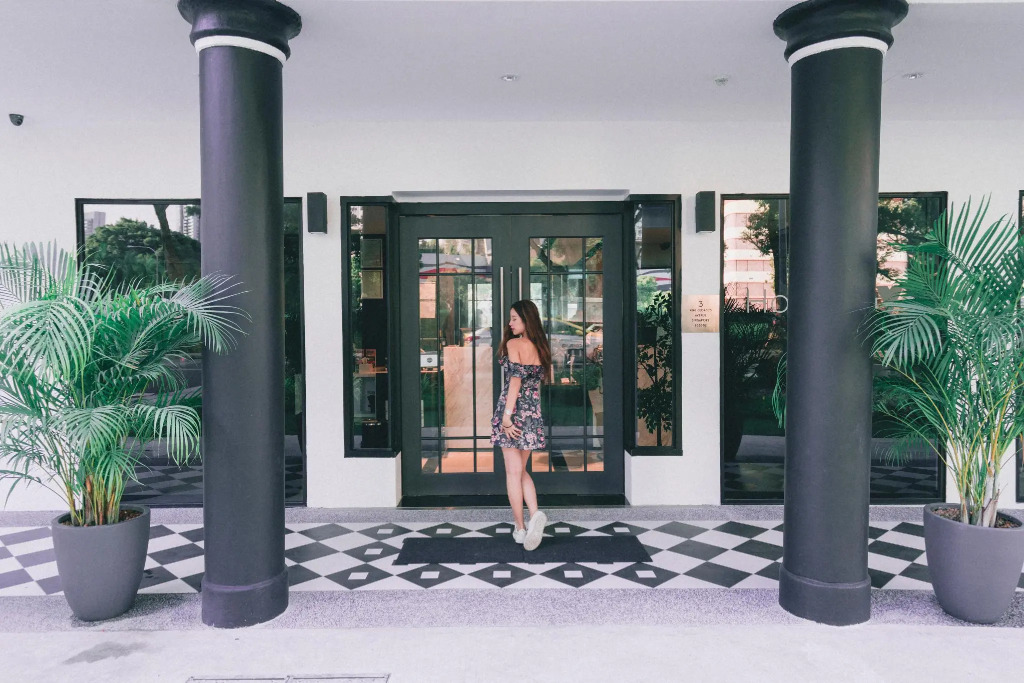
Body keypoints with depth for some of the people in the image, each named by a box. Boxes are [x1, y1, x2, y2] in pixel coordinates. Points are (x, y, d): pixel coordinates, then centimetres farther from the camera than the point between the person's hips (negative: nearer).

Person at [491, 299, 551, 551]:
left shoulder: (514, 344, -7)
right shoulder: (540, 347, 11)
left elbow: (515, 379, -16)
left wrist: (507, 414, -19)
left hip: (514, 409, -6)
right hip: (534, 413, 6)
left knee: (513, 472, 2)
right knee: (522, 470, 16)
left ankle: (520, 528, 7)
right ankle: (535, 514, -5)